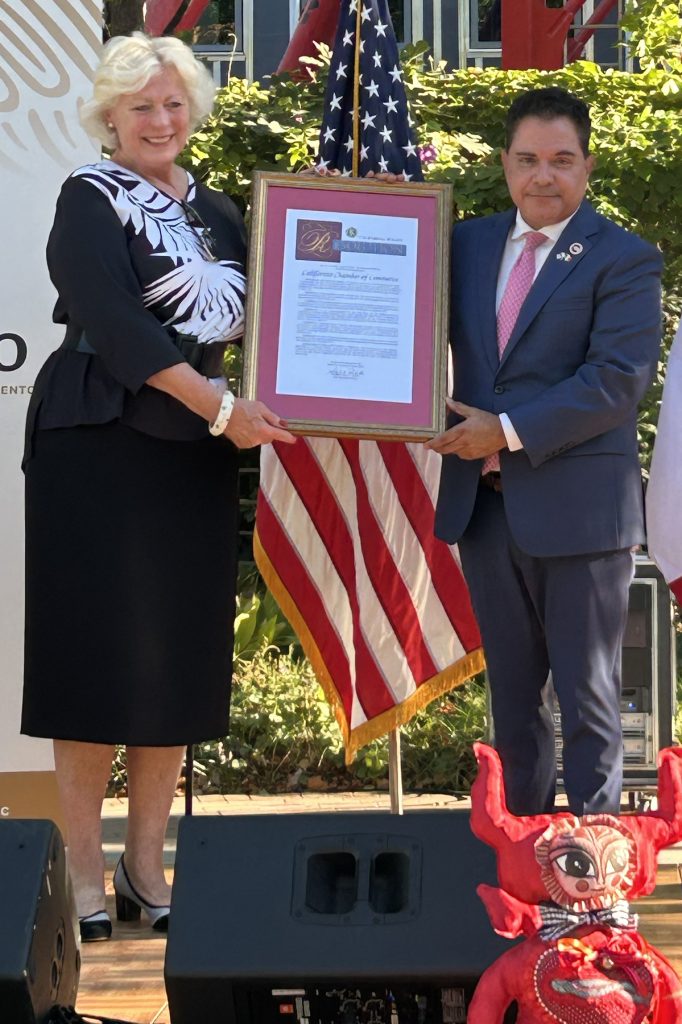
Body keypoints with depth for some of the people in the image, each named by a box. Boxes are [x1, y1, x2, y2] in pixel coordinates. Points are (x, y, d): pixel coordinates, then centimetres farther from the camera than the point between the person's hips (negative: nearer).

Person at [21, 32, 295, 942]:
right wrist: (220, 408, -21)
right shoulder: (91, 202, -3)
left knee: (178, 655, 5)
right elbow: (114, 324, -15)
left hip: (194, 458, 5)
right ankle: (85, 871, 5)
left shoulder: (216, 211, 15)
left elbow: (247, 319, 16)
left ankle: (145, 865, 14)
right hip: (99, 449, -5)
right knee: (96, 649, -3)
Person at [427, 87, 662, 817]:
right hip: (483, 501, 6)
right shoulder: (469, 243, 11)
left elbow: (619, 378, -15)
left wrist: (510, 430, -18)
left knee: (585, 694, 2)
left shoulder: (623, 259, -5)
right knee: (512, 689, 15)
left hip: (576, 506, -5)